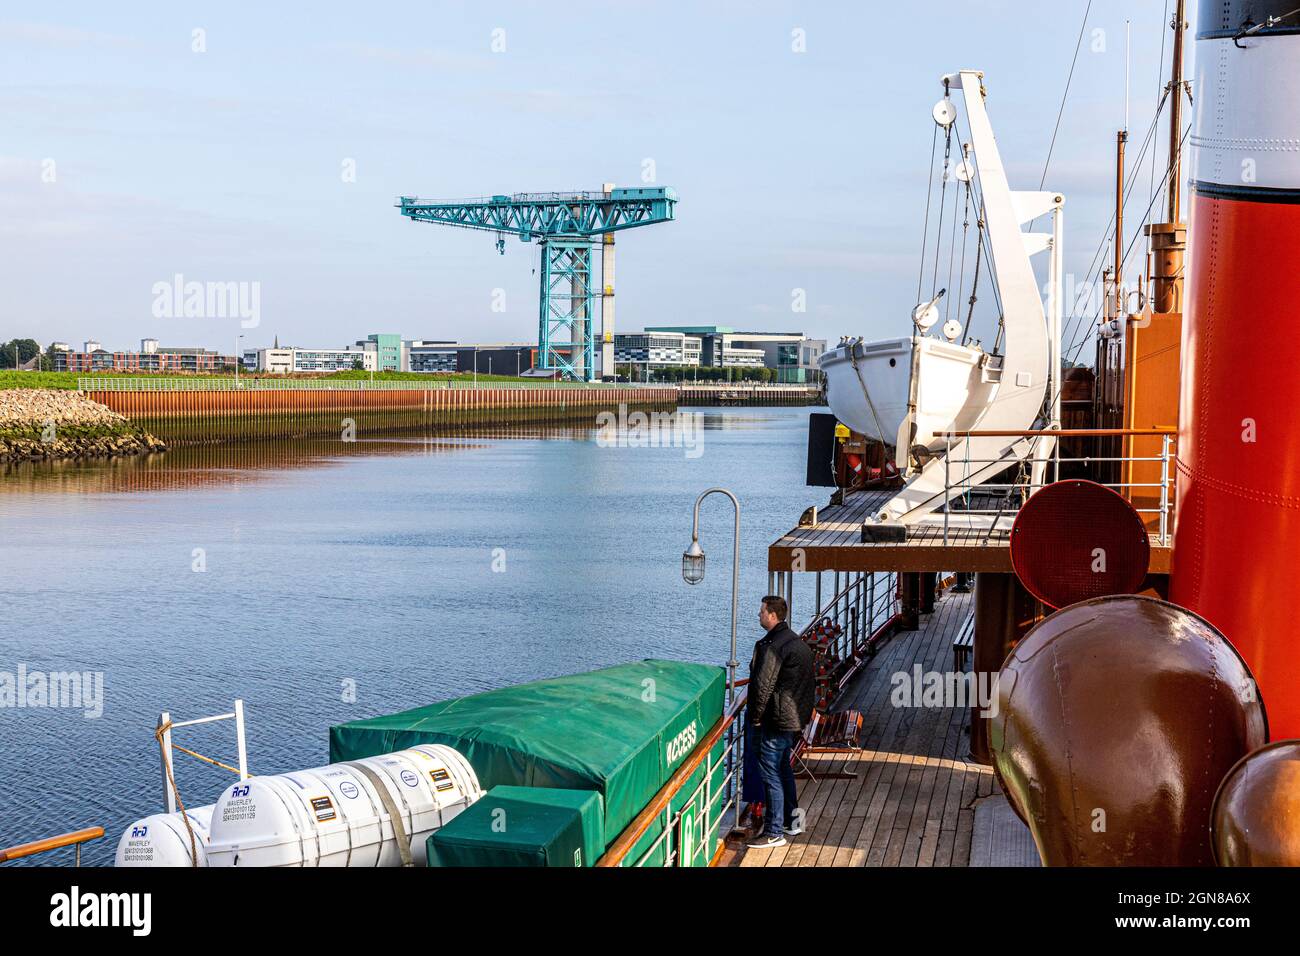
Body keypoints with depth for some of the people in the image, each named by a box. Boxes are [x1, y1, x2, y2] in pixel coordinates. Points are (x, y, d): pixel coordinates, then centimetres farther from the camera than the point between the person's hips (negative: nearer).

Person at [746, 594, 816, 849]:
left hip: (777, 720, -10)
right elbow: (808, 682, 18)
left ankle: (774, 832, 0)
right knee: (784, 767, 22)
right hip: (796, 717, 10)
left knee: (771, 772, -4)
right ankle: (792, 819, 31)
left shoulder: (771, 646, -20)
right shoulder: (797, 641, 12)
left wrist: (755, 717, -11)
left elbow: (763, 685, -22)